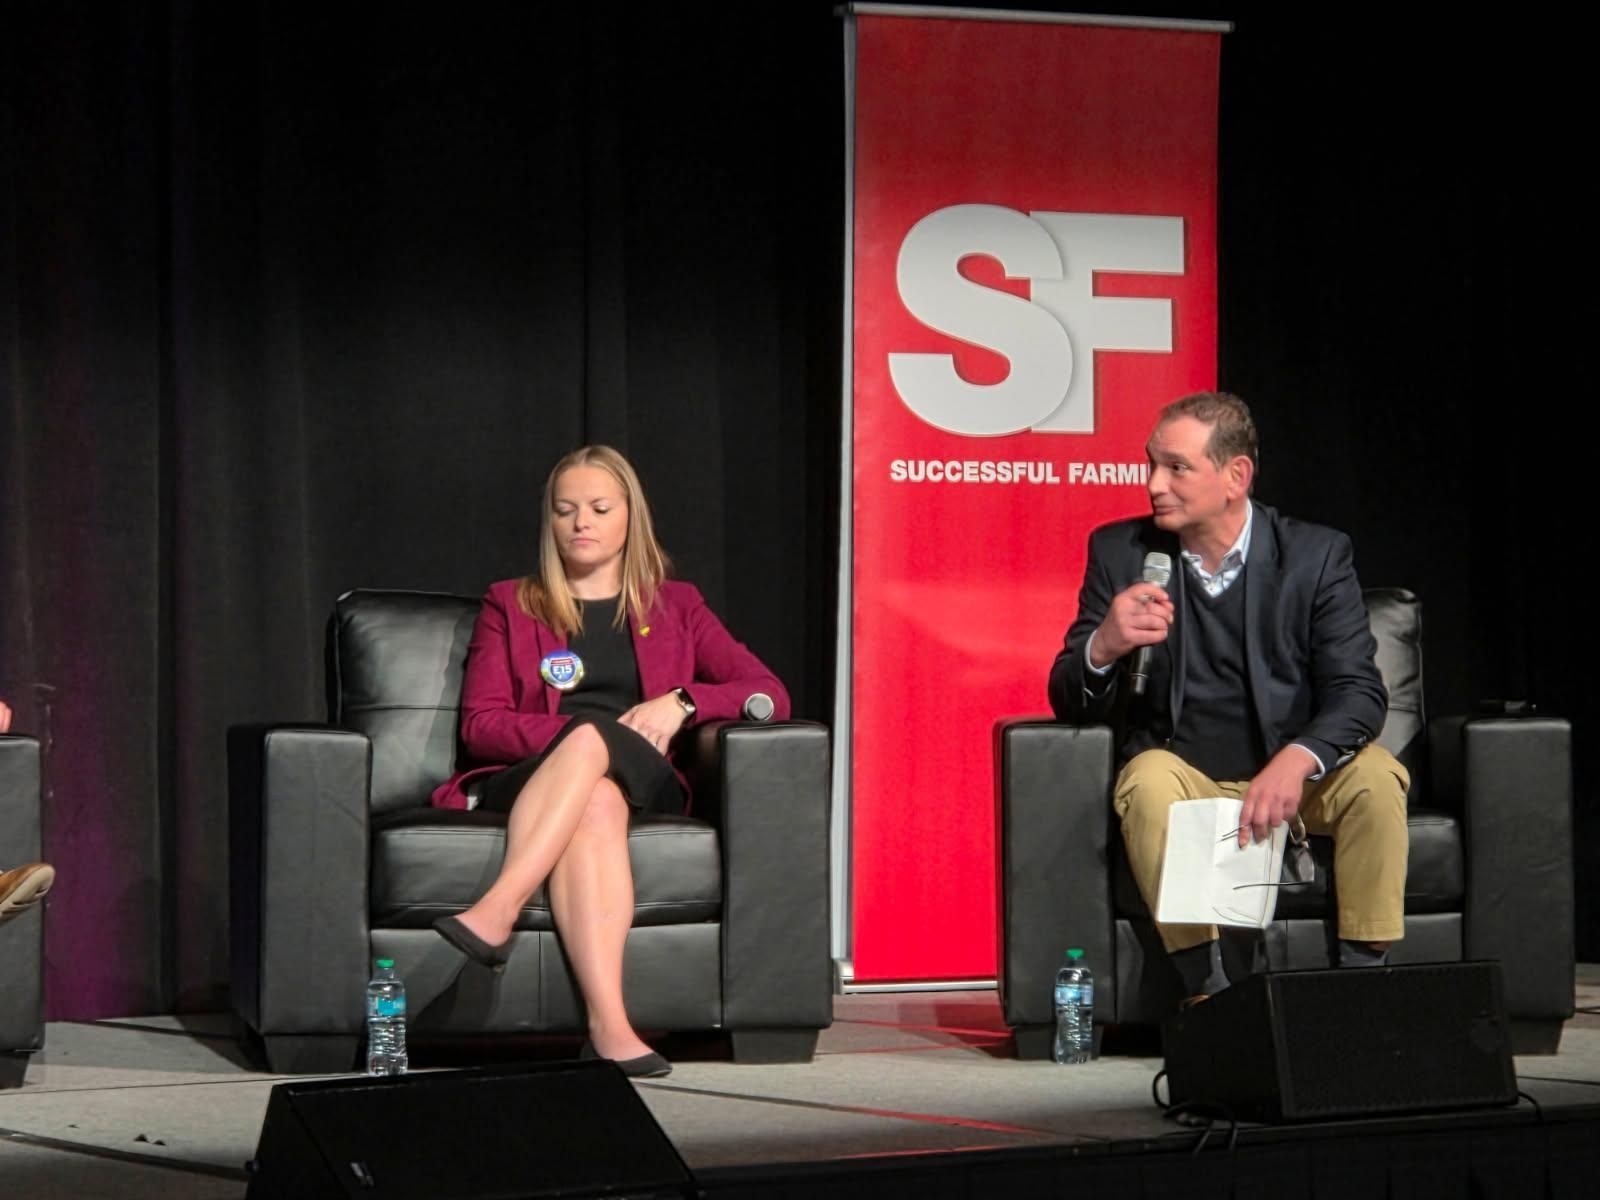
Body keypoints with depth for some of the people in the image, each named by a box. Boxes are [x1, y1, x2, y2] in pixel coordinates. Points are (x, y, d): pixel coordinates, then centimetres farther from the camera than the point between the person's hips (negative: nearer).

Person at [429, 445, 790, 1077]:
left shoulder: (675, 607, 24)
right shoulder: (511, 605, 22)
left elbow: (770, 695, 13)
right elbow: (480, 724, 8)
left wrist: (680, 702, -6)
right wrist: (581, 733, -10)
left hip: (643, 781, 0)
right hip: (530, 780, 0)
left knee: (591, 743, -37)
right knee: (595, 801, -39)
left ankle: (496, 911, -52)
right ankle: (608, 1025, -56)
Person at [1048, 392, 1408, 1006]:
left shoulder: (1317, 556, -4)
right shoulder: (1120, 552, -2)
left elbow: (1359, 692, -14)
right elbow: (1069, 702, -4)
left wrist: (1295, 761, -35)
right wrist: (1103, 647, -29)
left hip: (1292, 780, 0)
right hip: (1184, 780, 0)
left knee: (1373, 774, -28)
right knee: (1149, 779, -32)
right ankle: (1207, 990, -33)